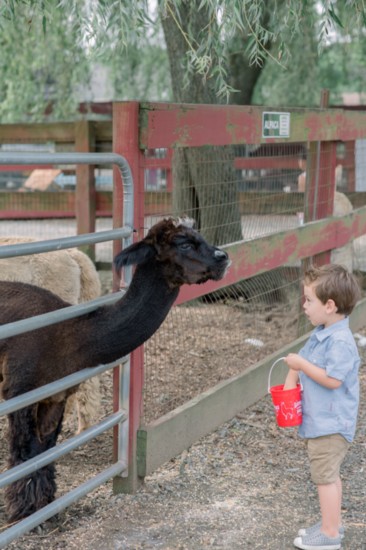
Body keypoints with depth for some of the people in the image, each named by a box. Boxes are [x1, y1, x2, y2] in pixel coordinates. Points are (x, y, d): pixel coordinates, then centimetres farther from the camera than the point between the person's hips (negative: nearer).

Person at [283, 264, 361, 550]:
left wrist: (302, 365, -22)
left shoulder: (341, 342, -24)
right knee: (329, 474, 20)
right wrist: (290, 383, 0)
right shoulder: (320, 334, 6)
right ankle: (333, 523, 32)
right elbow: (300, 360, 15)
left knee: (325, 476, -2)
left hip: (331, 424, -10)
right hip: (321, 420, 10)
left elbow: (332, 379, -29)